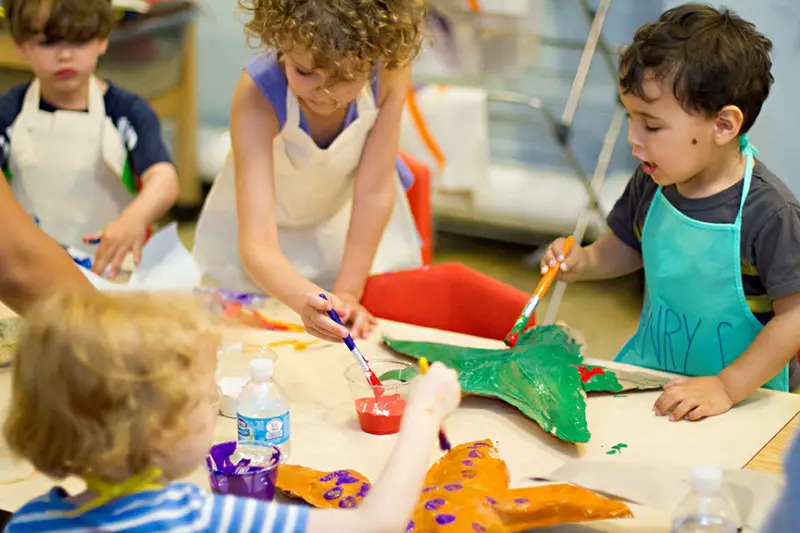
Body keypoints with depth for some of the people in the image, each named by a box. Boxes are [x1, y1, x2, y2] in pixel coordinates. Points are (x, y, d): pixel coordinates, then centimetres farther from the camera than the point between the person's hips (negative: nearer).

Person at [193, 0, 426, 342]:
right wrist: (305, 299, -61)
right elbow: (256, 243, -43)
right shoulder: (257, 96, -37)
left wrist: (347, 293, -25)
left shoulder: (391, 69, -32)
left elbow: (375, 190, -23)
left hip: (351, 224, 2)